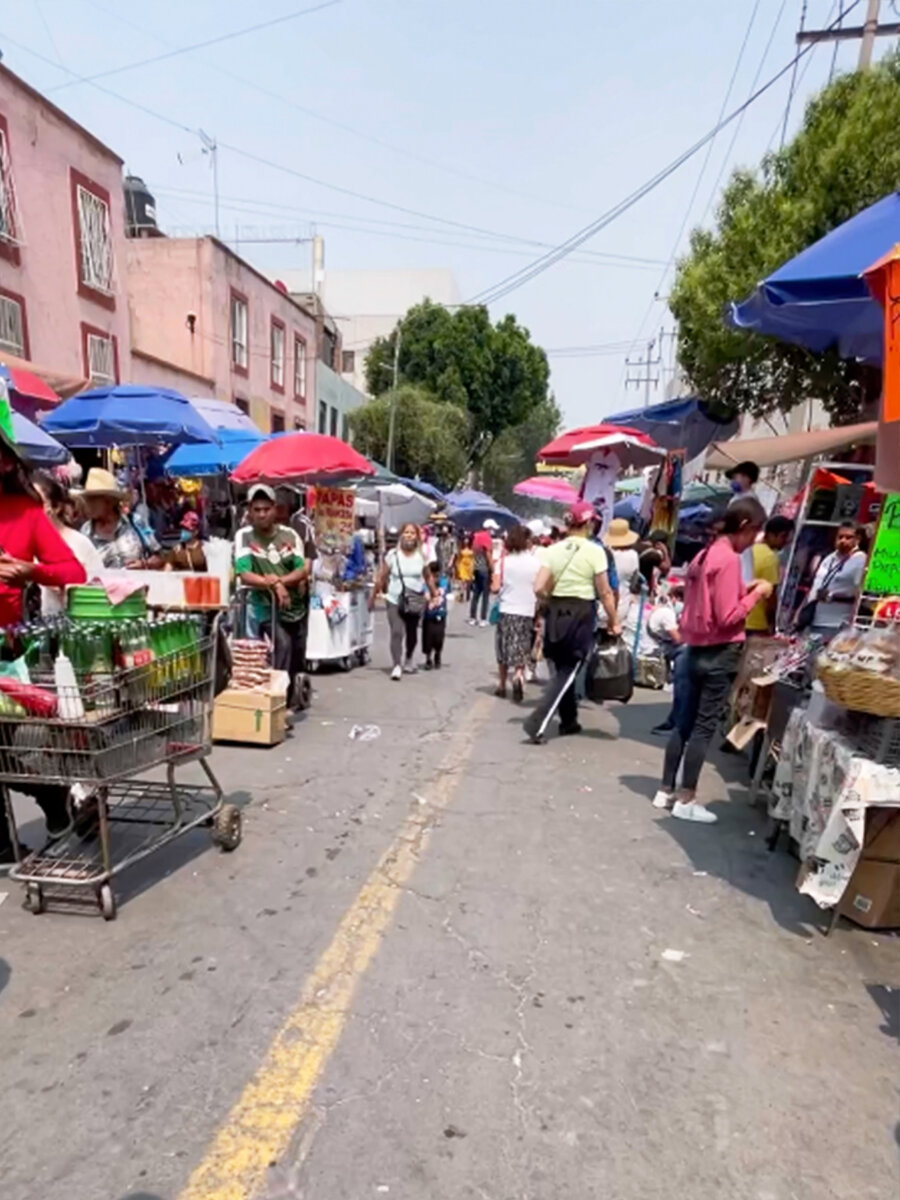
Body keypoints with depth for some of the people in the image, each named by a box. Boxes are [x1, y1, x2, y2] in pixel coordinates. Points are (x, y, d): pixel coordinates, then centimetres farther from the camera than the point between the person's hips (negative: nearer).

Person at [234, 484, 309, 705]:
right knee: (283, 644, -28)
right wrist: (275, 585, -27)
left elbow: (303, 571, -6)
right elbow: (244, 575, -16)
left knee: (297, 662, 14)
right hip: (267, 608, -4)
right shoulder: (244, 536, -7)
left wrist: (278, 579, -21)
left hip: (295, 607, 4)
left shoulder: (289, 534, -1)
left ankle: (290, 694, 40)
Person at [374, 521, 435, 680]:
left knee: (412, 633, 15)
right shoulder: (392, 554, -5)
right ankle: (396, 666, -13)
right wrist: (374, 596, -3)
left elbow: (428, 577, 9)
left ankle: (409, 660, 38)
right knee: (397, 632, -14)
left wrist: (434, 596, 9)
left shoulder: (421, 556, 1)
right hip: (395, 600, -2)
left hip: (415, 601, 2)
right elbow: (382, 577, -3)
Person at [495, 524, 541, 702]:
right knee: (522, 651, 9)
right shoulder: (536, 561, -3)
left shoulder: (504, 560, -3)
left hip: (507, 610, 0)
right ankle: (519, 675, -17)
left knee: (504, 649, 14)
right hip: (527, 611, 0)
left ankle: (502, 685, 21)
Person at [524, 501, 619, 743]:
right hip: (580, 613, -5)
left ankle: (569, 721, 31)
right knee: (567, 670, 2)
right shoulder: (594, 551, -7)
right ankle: (536, 720, -9)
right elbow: (605, 593, -8)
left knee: (563, 668, 18)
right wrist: (614, 622, 1)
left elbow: (539, 588, -4)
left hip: (556, 612, 5)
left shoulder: (553, 549, 3)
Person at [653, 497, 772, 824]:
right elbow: (727, 617, -19)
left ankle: (666, 791, 20)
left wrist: (742, 591, 13)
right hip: (720, 653, -9)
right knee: (704, 727, -1)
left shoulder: (705, 554, 12)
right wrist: (755, 594, -7)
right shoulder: (729, 559, -15)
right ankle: (686, 800, 6)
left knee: (685, 722, 13)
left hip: (697, 649, 9)